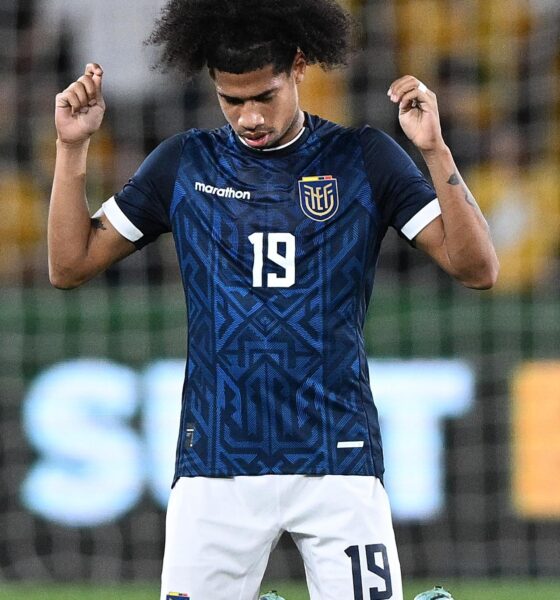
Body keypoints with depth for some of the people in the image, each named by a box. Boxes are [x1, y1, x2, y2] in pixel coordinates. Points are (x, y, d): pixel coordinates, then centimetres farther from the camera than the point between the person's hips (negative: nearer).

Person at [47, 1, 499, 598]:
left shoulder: (363, 159, 5)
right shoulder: (185, 164, 10)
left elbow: (477, 268, -2)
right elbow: (70, 265, 13)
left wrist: (434, 150, -14)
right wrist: (72, 148, 2)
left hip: (338, 461, -1)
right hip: (215, 468, 1)